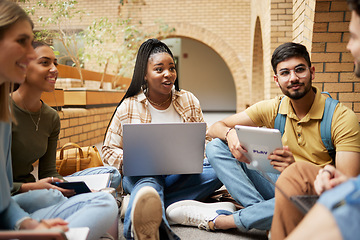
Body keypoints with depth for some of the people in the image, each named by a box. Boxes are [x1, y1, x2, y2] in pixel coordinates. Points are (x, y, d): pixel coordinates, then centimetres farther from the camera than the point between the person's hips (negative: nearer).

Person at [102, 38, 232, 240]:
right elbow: (109, 150, 5)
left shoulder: (189, 101, 8)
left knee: (217, 171, -26)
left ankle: (138, 205, -36)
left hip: (181, 175, 3)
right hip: (139, 175, -2)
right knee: (149, 179, -38)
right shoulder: (128, 108, 2)